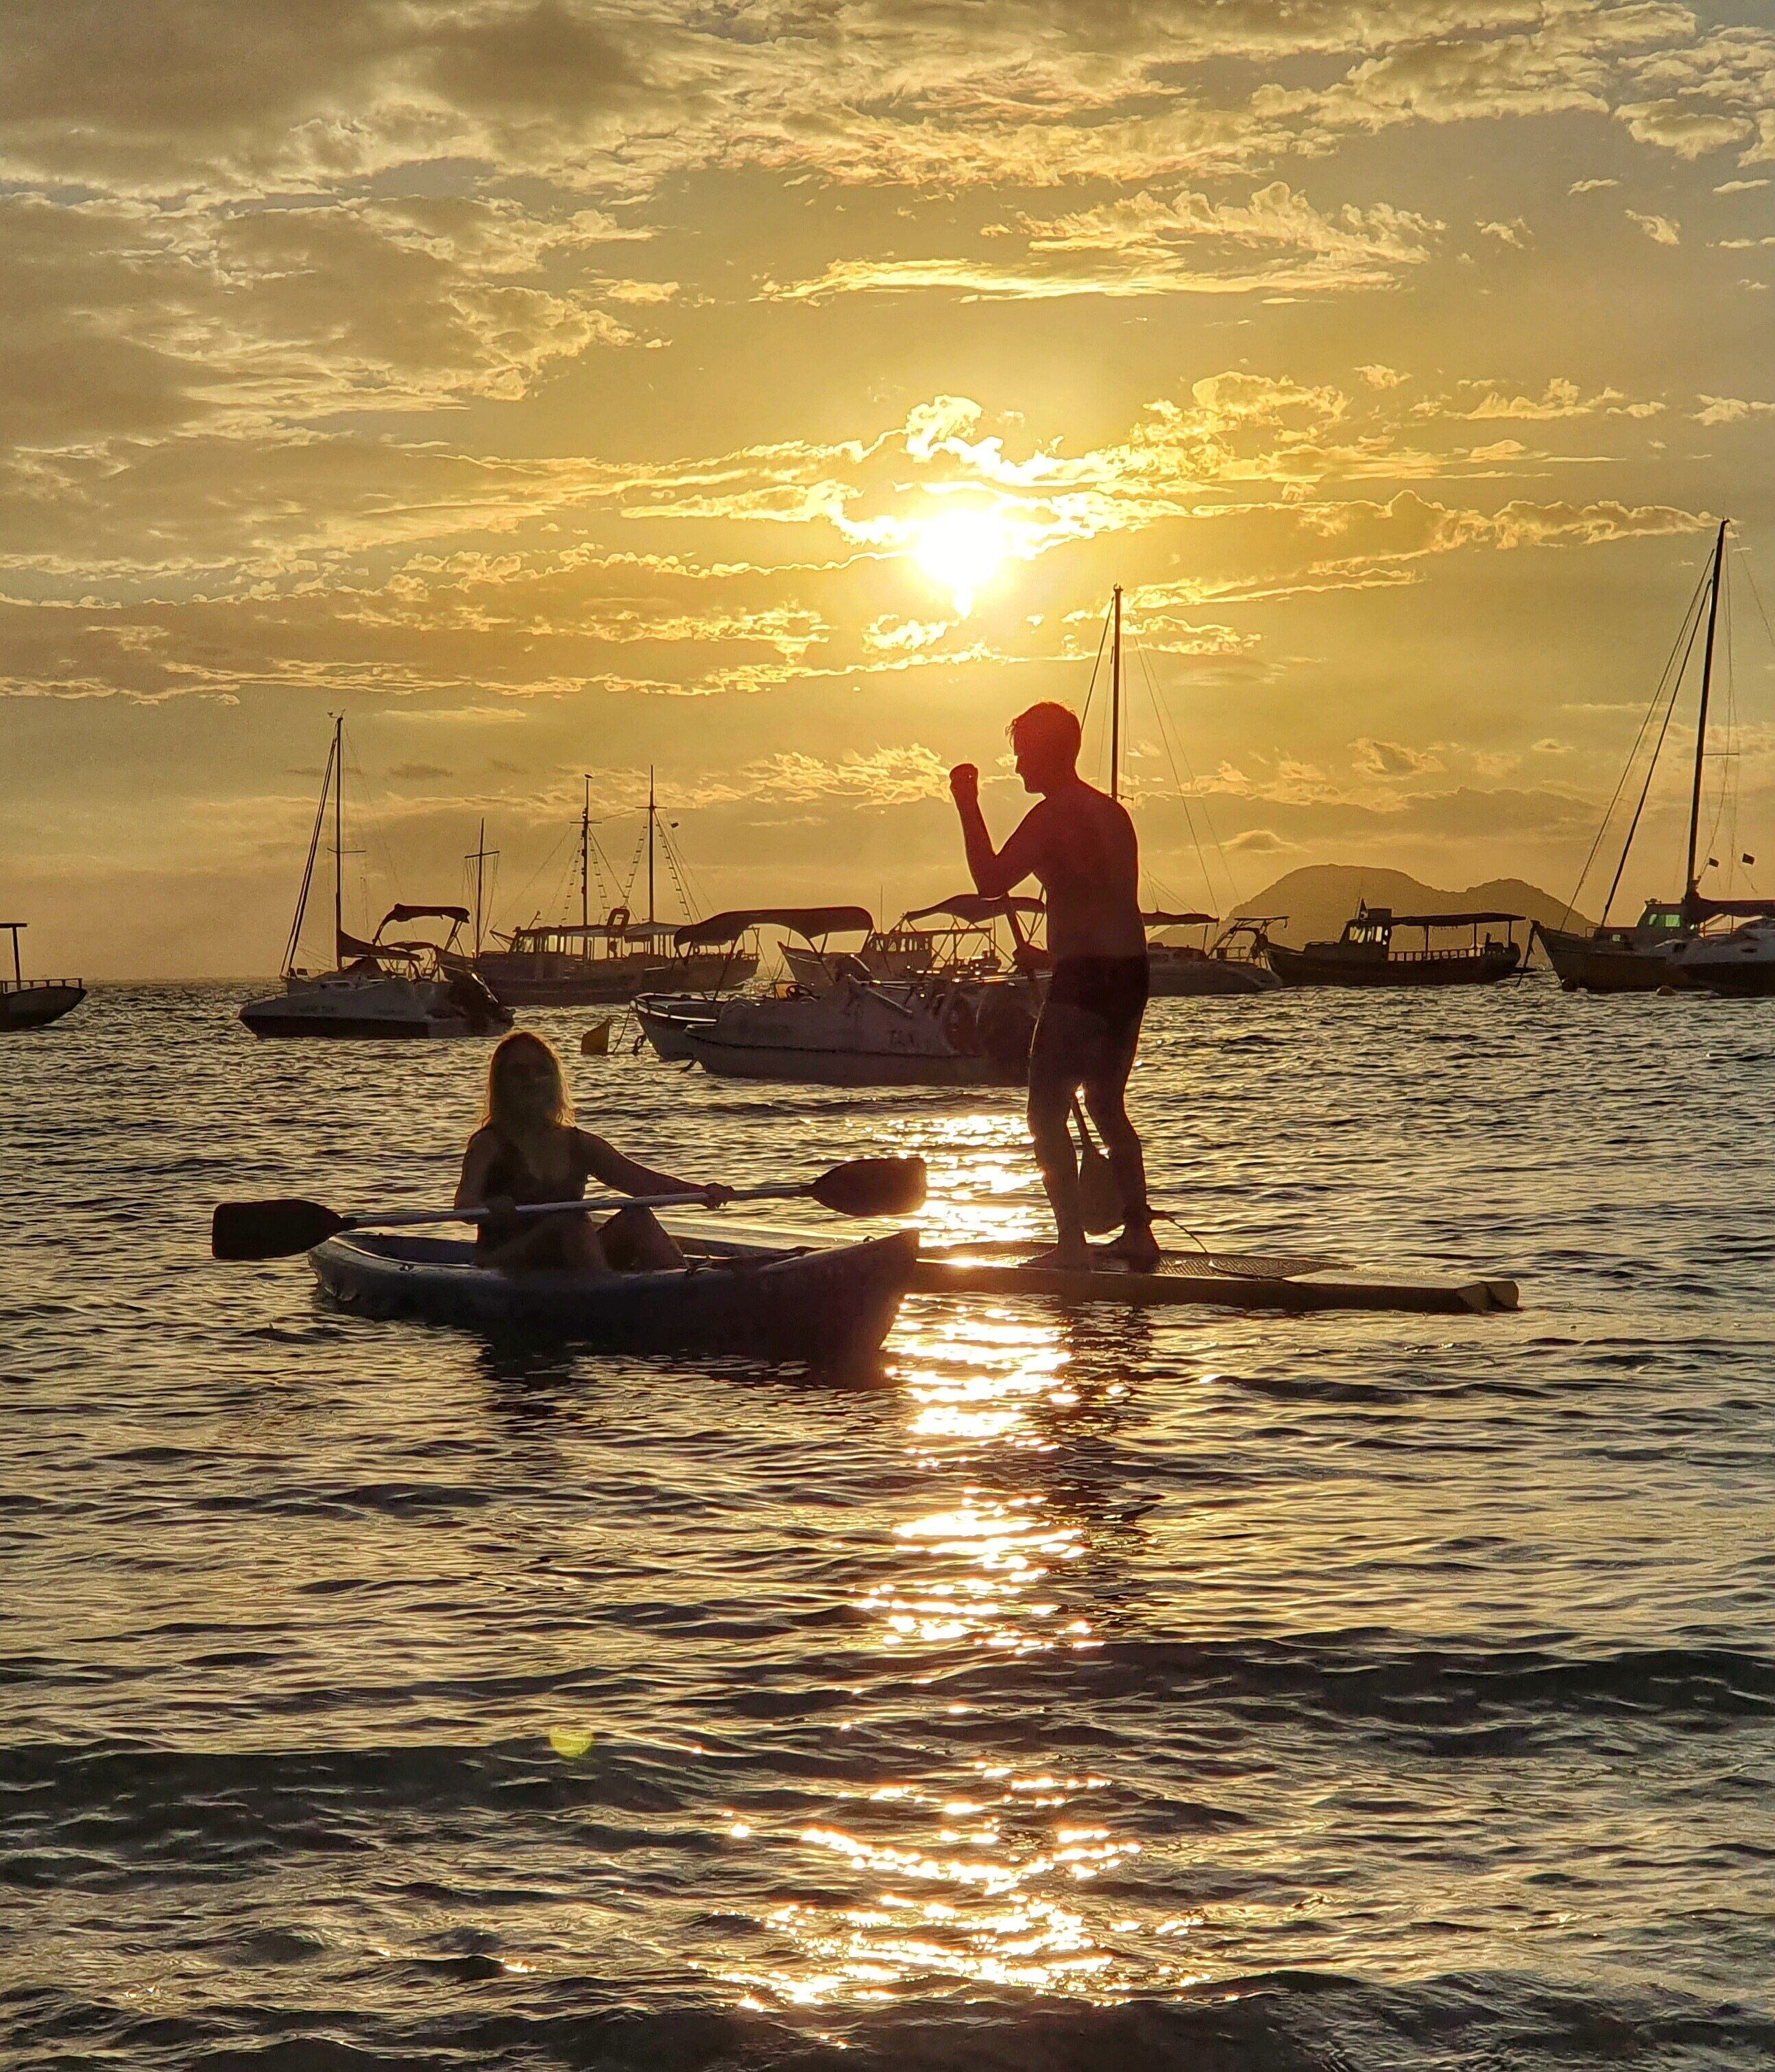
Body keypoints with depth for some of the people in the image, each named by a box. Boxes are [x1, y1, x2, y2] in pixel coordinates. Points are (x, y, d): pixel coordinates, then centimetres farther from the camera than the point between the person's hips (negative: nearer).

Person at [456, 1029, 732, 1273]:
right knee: (570, 1224, -30)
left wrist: (702, 1191, -16)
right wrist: (492, 1208, -45)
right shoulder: (491, 1143, -1)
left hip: (570, 1271, 5)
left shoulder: (579, 1144, 14)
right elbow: (464, 1202, -19)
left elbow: (639, 1180, 2)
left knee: (635, 1219, -16)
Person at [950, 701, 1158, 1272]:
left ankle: (1072, 1242, -10)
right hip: (1133, 973, 9)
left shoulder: (1055, 814, -11)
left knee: (1048, 1112, -4)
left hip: (1085, 976, -9)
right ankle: (1138, 1232, 19)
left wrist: (968, 807, -7)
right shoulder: (1112, 812, 16)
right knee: (1108, 1106, 20)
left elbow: (991, 880, -14)